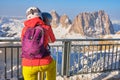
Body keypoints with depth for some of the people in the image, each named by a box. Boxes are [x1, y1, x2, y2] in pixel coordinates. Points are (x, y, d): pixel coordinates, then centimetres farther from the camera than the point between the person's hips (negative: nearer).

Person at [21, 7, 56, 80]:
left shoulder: (25, 29, 8)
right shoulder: (47, 28, 4)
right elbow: (52, 40, 24)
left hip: (28, 65, 1)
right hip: (44, 64, 0)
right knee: (52, 63, 35)